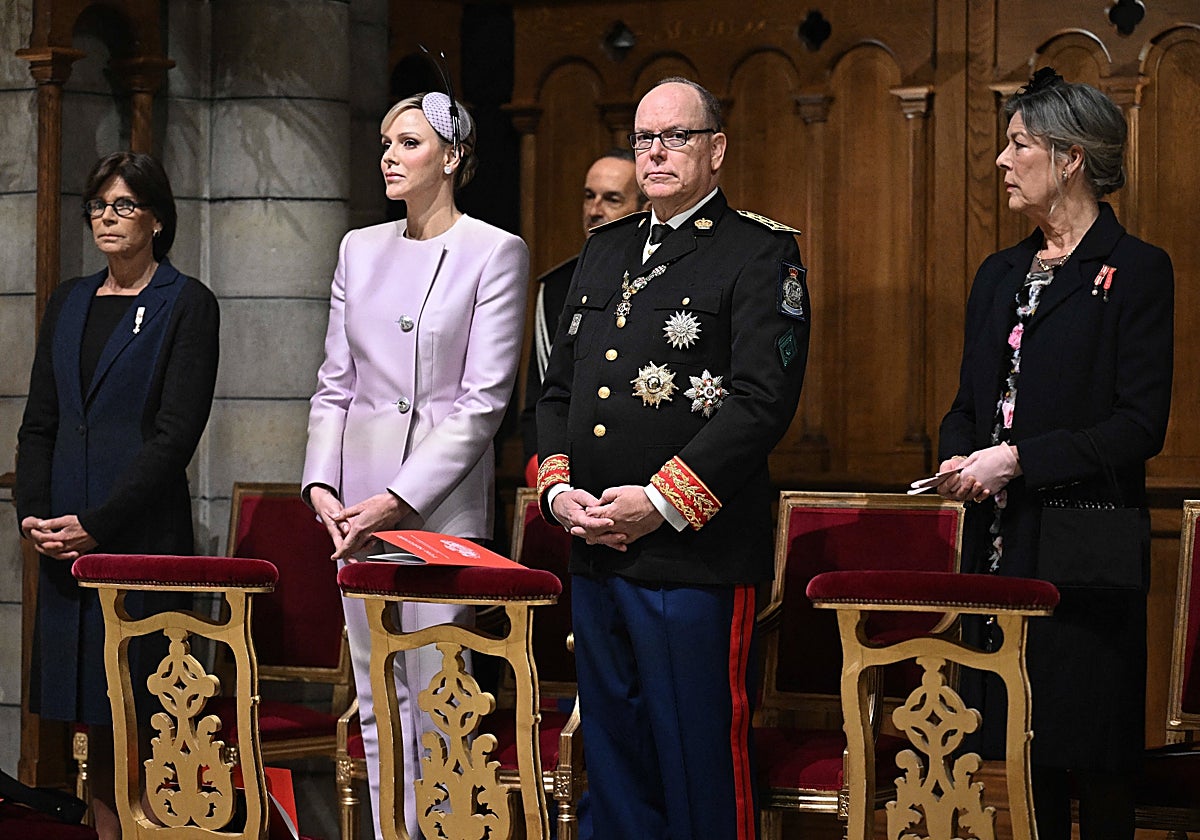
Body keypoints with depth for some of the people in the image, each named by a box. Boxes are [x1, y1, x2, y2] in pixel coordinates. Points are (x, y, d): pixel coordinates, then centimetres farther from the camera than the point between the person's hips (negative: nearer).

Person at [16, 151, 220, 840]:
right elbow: (39, 422, 15)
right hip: (64, 536, 6)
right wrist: (33, 513, -1)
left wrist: (95, 523, -14)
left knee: (140, 705, -6)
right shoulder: (70, 303, 15)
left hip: (142, 527, -6)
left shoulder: (187, 305, -3)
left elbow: (176, 433, -10)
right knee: (93, 712, 7)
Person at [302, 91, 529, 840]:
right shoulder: (361, 249, 13)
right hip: (359, 498, 6)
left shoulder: (495, 253, -4)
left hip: (443, 497, -6)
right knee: (377, 695, 8)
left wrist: (398, 499, -15)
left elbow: (484, 400, -10)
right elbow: (335, 384, 14)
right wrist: (323, 482, -1)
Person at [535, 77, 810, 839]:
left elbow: (763, 399, -13)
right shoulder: (605, 253, 18)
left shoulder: (762, 253, -4)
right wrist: (558, 487, 2)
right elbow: (559, 388, 20)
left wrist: (662, 500, -17)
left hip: (693, 555, -7)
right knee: (613, 757, 13)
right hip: (594, 554, 7)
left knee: (699, 770, -3)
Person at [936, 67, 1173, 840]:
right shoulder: (1000, 276, 15)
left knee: (1094, 749, -2)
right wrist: (959, 461, -2)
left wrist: (1018, 459, -17)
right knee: (1025, 748, 8)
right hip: (1001, 541, 7)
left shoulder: (1136, 271, -6)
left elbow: (1141, 426, -13)